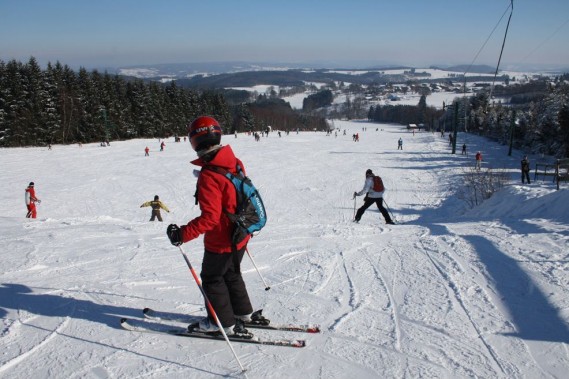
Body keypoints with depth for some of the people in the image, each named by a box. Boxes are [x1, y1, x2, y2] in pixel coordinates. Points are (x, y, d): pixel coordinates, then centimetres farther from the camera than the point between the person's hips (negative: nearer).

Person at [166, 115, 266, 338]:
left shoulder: (208, 176, -27)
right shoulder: (235, 162, -3)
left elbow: (209, 217, -28)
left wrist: (183, 234, -24)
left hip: (220, 241, -8)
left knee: (212, 278, 12)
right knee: (232, 274, 25)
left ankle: (223, 324, 23)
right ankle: (244, 313, 38)